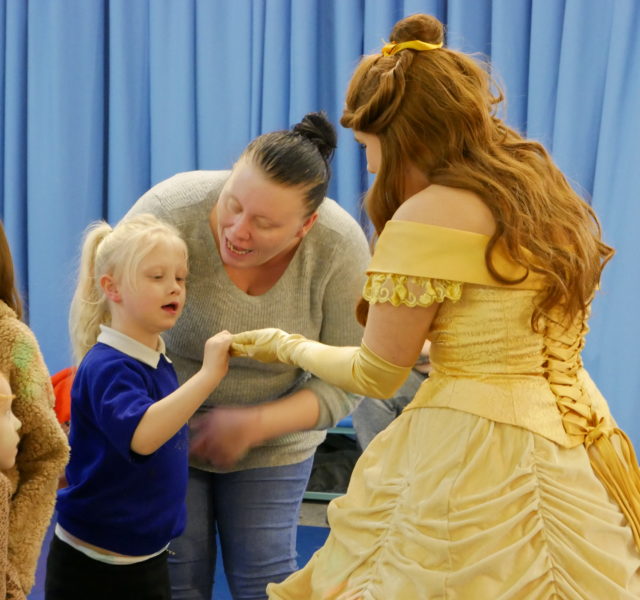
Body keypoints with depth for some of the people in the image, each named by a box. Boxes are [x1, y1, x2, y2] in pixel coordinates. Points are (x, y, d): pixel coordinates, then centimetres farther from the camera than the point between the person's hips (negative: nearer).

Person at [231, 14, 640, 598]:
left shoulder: (431, 216, -13)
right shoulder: (546, 189, 12)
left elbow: (375, 377, -4)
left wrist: (288, 346, 16)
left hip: (478, 459, -8)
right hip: (575, 453, 8)